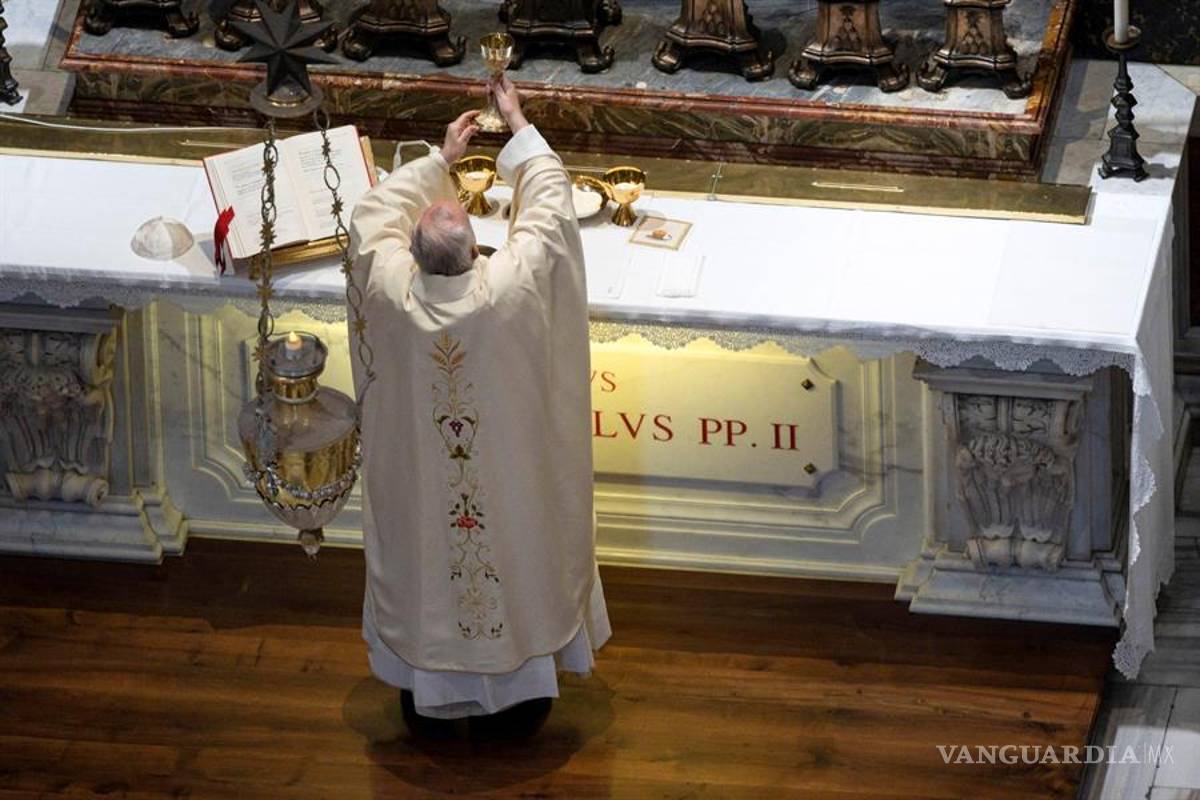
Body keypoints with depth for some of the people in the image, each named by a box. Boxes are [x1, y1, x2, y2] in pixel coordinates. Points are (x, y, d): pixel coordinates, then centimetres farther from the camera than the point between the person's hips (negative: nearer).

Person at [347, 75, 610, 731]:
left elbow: (374, 215, -7)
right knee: (518, 556, 23)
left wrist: (441, 159, 0)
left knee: (425, 564, 23)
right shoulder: (512, 288, -33)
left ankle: (429, 682, 42)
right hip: (507, 482, -1)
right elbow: (551, 206, -17)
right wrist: (519, 125, -6)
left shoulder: (390, 291, -28)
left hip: (420, 485, 1)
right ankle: (524, 674, 42)